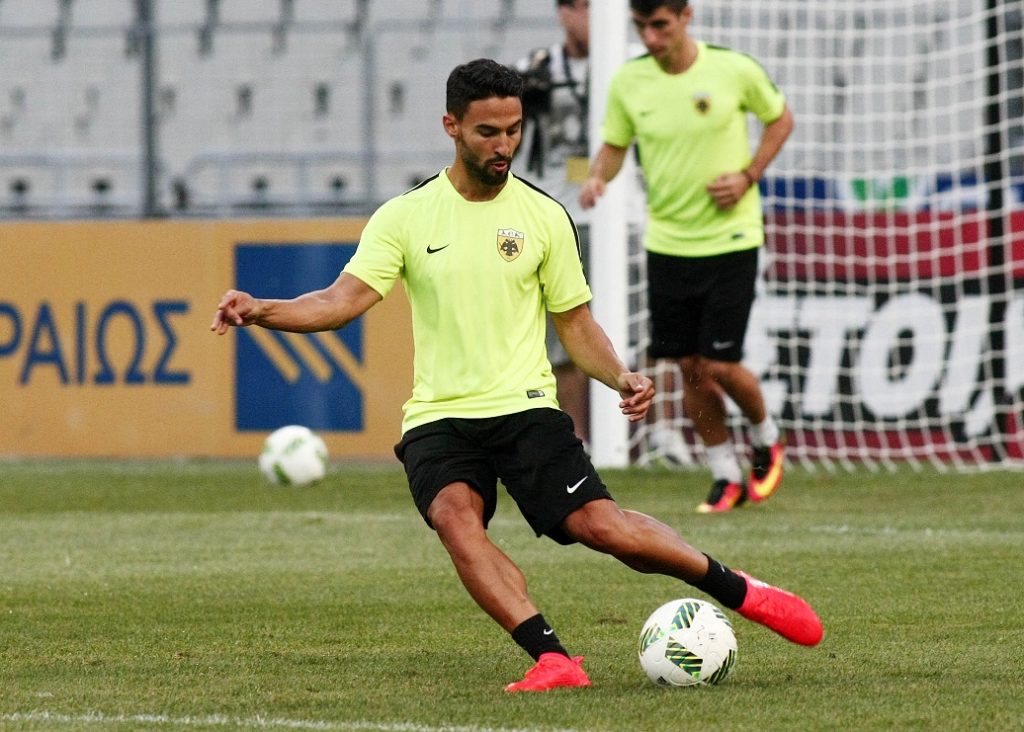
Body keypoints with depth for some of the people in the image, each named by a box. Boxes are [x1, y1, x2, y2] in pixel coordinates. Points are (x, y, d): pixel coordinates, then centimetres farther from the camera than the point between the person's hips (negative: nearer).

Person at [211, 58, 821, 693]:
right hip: (438, 418, 0)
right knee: (455, 515, -31)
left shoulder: (544, 216, 6)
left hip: (525, 406, 0)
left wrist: (621, 377, -9)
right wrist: (260, 311, -24)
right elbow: (345, 300, -6)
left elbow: (576, 323, 11)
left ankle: (737, 590, 4)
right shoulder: (405, 217, 4)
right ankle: (552, 658, -36)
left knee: (597, 523, -19)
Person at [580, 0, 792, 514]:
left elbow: (779, 118, 5)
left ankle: (765, 438, 25)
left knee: (721, 364, -7)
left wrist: (748, 175, -8)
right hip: (667, 240, 3)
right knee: (690, 368, 4)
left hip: (731, 238, -3)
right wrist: (597, 178, -14)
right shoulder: (627, 82, -5)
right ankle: (725, 476, 22)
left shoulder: (734, 71, -11)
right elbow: (614, 144, 8)